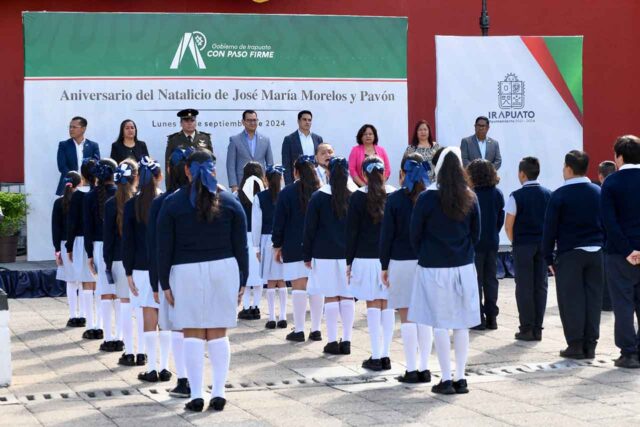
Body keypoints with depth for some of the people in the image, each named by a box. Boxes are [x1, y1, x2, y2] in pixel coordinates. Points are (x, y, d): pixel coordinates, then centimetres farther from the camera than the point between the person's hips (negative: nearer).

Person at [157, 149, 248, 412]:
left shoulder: (172, 203, 1)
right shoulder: (230, 202, 5)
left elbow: (164, 248, -1)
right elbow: (241, 246, 5)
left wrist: (165, 283, 4)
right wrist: (242, 281, 11)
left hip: (186, 271, -1)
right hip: (224, 270, 1)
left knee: (192, 335, 2)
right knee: (218, 334, 6)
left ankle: (196, 395, 0)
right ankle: (218, 394, 6)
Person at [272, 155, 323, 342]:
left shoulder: (287, 192, -5)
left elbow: (279, 221, -2)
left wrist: (277, 246, 6)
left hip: (294, 246, -3)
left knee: (299, 287, -3)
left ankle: (299, 330, -2)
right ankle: (316, 329, 8)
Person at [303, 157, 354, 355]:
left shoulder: (319, 197, -3)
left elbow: (310, 228, -1)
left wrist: (307, 255, 6)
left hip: (325, 254, -2)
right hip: (349, 254, 2)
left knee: (330, 297, 0)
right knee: (348, 297, 5)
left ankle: (332, 341, 0)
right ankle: (346, 340, 6)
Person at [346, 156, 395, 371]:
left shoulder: (358, 197, -4)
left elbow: (352, 231, -2)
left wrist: (349, 261, 5)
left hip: (366, 257, -2)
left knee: (373, 305, 1)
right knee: (388, 305, 6)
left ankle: (376, 357, -1)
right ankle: (385, 355, 7)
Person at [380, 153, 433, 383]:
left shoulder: (395, 199, -6)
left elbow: (386, 234, -4)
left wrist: (384, 266, 4)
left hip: (401, 262, -3)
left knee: (407, 317, 1)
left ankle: (411, 370, 1)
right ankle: (424, 368, 10)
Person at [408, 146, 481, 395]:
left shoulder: (427, 198, -10)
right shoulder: (470, 198, 2)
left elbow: (415, 234, -2)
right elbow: (476, 234, 9)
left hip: (434, 269, -4)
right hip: (464, 268, 4)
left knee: (440, 325, 1)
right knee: (462, 324, 9)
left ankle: (446, 379, 2)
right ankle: (460, 378, 12)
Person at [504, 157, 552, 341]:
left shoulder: (516, 196, -9)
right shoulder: (548, 195, 4)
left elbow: (508, 225, -8)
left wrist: (514, 242, 7)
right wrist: (548, 241, 14)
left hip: (523, 245, -4)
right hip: (543, 244, 4)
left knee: (524, 286, 2)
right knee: (540, 285, 7)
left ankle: (527, 329, 2)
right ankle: (537, 329, 8)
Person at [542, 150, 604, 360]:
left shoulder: (560, 195, -7)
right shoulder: (598, 193, 7)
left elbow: (550, 228, -6)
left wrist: (548, 258, 1)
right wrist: (603, 246, 15)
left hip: (569, 254, -4)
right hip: (596, 253, 4)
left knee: (571, 299, 1)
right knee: (593, 298, 7)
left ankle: (576, 344, 0)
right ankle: (590, 344, 8)